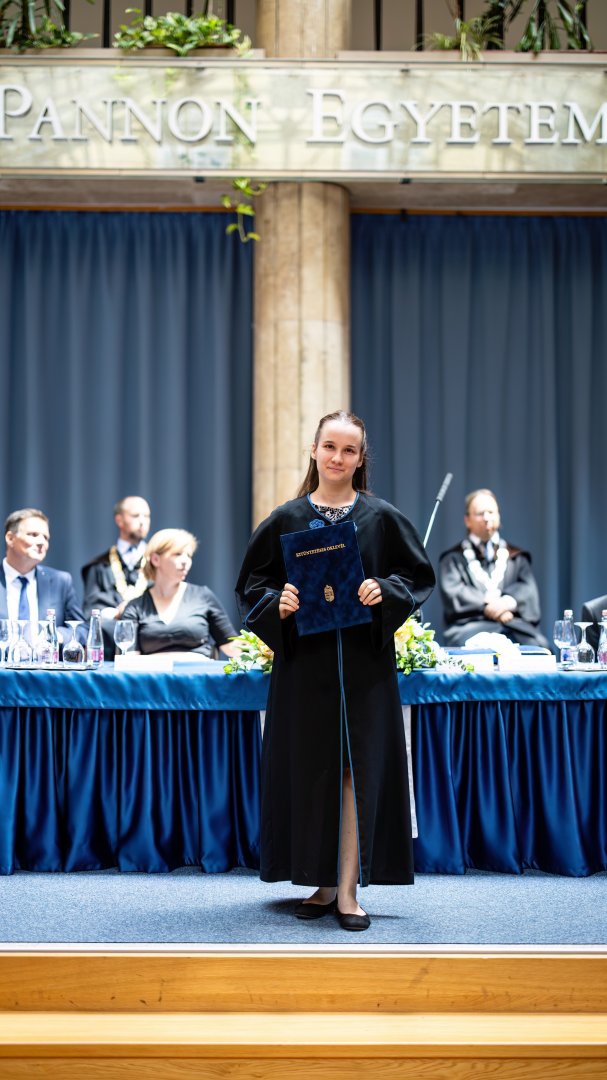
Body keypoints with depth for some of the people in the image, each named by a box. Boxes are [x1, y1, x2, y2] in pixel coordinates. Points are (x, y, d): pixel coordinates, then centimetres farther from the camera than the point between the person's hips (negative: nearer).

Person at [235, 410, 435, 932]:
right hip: (304, 663, 1)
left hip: (363, 662, -1)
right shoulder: (285, 520, 6)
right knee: (311, 769, 5)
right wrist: (278, 603, -12)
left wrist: (384, 591, -14)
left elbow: (418, 575, 5)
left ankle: (348, 890, 1)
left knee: (357, 768, -3)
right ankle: (323, 883, 17)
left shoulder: (381, 518, 3)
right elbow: (253, 584, 8)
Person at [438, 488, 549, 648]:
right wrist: (487, 605, -11)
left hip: (516, 626, 2)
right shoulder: (454, 557, 20)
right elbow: (453, 594, 3)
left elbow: (528, 591, 10)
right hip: (471, 626, -2)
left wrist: (508, 602, -12)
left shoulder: (516, 556, 26)